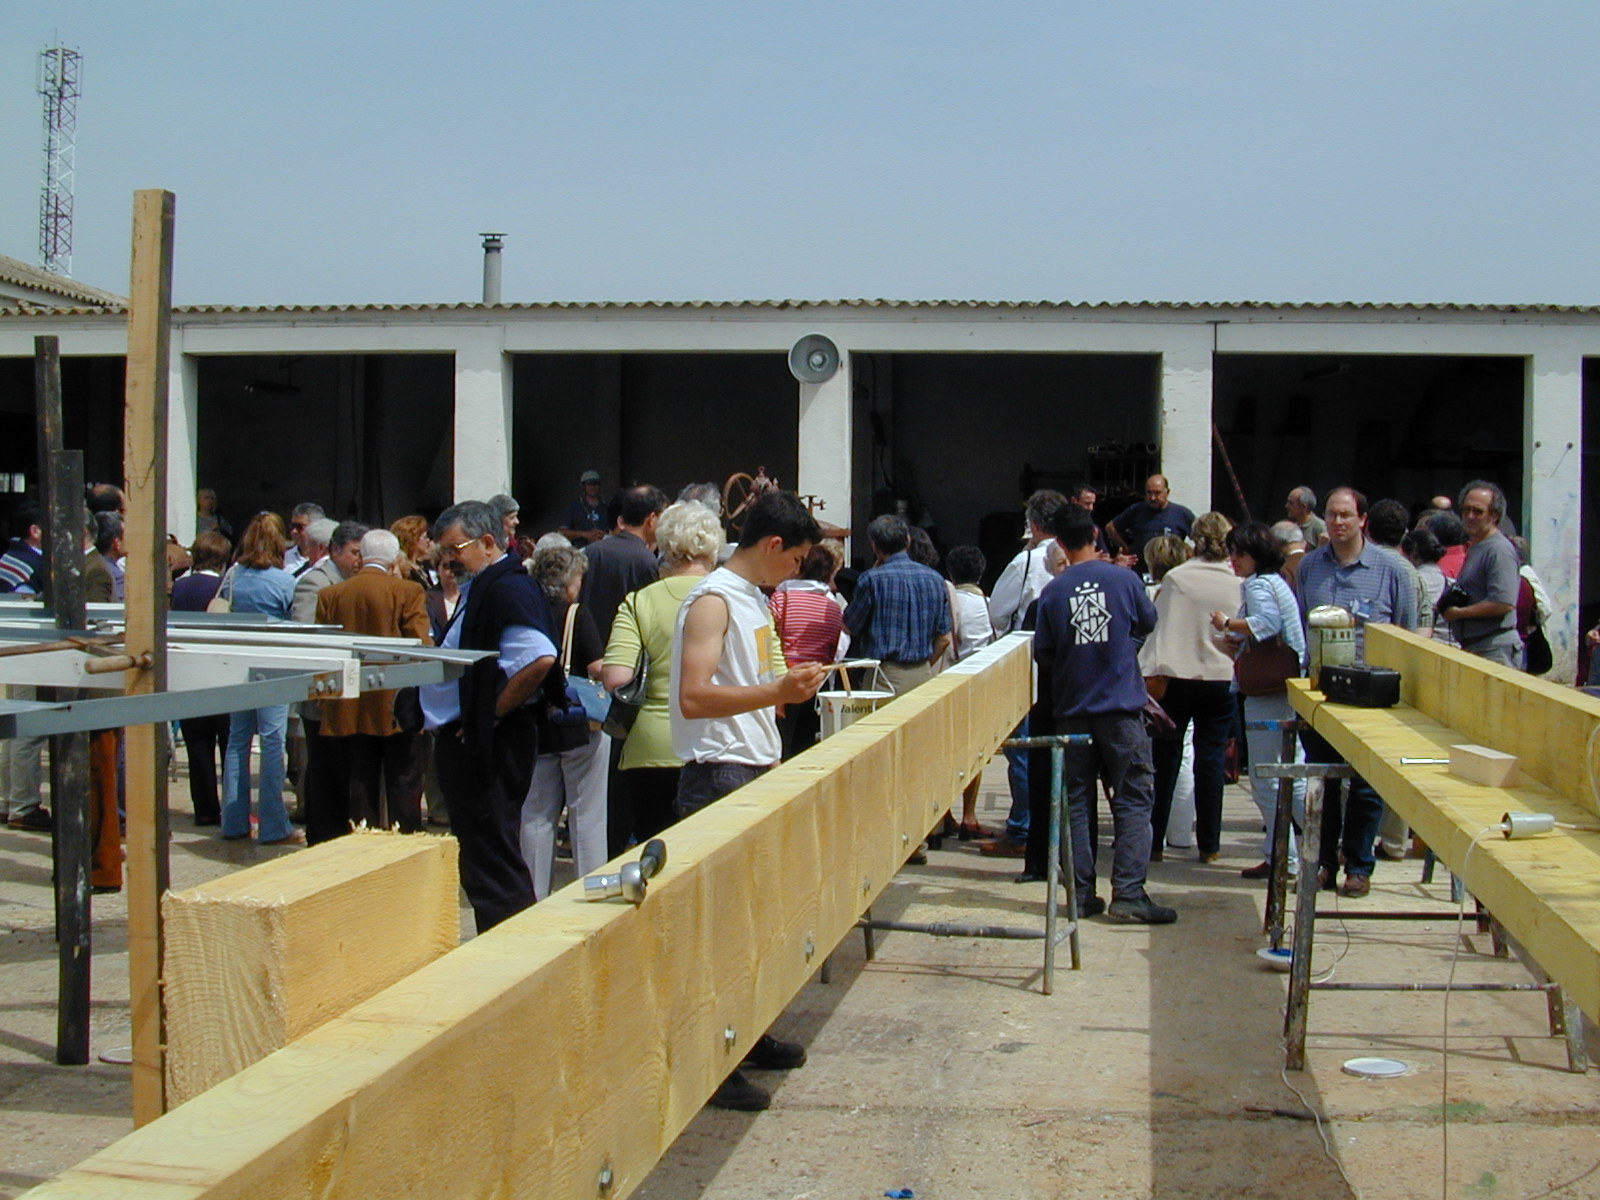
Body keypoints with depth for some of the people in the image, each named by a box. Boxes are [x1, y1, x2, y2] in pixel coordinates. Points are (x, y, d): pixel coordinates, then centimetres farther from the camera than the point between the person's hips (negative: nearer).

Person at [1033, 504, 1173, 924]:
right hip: (1121, 707, -2)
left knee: (1076, 803, 8)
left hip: (1072, 711, 2)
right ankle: (1128, 894, -7)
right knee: (1133, 801, 1)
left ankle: (1082, 896, 8)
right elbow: (1148, 622, 12)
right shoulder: (1124, 579, -5)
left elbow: (1042, 653, 1)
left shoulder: (1054, 590, -3)